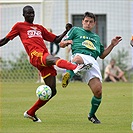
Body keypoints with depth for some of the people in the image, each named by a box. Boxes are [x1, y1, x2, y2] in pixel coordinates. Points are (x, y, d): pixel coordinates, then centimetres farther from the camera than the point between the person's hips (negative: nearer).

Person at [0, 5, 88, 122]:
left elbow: (56, 39, 30)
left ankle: (30, 113, 13)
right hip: (36, 56, -7)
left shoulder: (39, 28, 31)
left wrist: (66, 31, 17)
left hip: (45, 58, 7)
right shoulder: (19, 26, 18)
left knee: (52, 91, 1)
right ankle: (75, 68, -71)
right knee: (56, 59, -39)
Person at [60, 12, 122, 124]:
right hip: (79, 55, -3)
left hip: (92, 62, 3)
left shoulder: (96, 37, 38)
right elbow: (61, 44, 23)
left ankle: (92, 115, 8)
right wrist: (67, 42, 0)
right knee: (77, 59, -47)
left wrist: (112, 45, 27)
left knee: (98, 91, -11)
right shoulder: (76, 30, 28)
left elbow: (102, 55, 38)